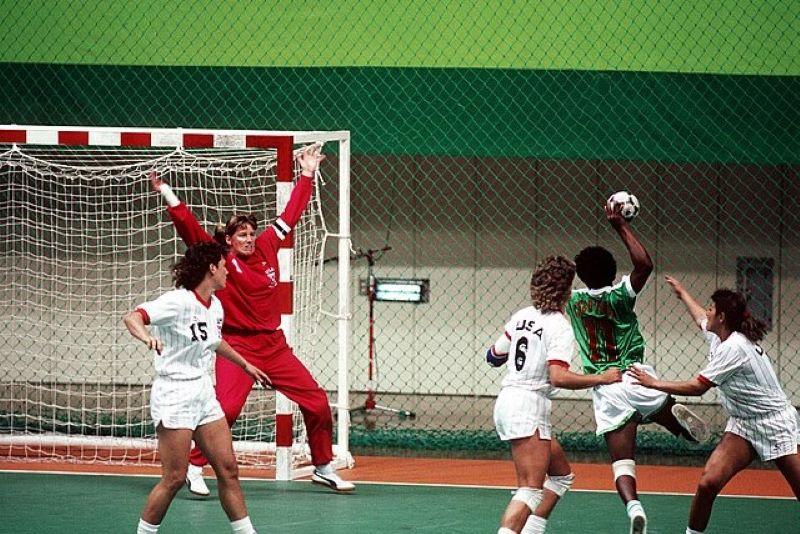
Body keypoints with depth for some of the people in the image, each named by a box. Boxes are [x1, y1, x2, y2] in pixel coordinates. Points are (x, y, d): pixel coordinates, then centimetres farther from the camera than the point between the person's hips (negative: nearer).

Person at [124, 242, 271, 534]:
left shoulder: (215, 306, 9)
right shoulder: (178, 301, -17)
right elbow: (132, 317, -30)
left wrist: (245, 364, 41)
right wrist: (145, 335, -52)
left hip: (204, 394, 8)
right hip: (174, 394, -8)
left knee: (228, 470, 6)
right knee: (175, 479, -8)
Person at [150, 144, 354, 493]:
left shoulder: (267, 248, 7)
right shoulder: (220, 259, -6)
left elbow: (291, 214, 18)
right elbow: (188, 227, -14)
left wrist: (307, 176, 22)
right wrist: (168, 195, -23)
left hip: (273, 345, 6)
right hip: (237, 344, -6)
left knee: (318, 403, 4)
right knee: (226, 408, -24)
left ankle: (323, 468, 21)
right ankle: (195, 468, -8)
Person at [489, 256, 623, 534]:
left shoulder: (521, 316, 10)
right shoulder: (559, 326, -12)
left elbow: (494, 356, 22)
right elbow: (559, 377, -22)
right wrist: (601, 378, -14)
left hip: (508, 400, 9)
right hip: (527, 408, -9)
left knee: (562, 475, 21)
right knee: (531, 490, -16)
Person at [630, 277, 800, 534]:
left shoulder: (733, 347, -23)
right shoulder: (718, 336, 4)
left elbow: (697, 387, -22)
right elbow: (700, 317, 30)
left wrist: (654, 383, -13)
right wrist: (683, 293, 48)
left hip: (775, 424, -8)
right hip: (742, 425, 8)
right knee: (708, 483, -10)